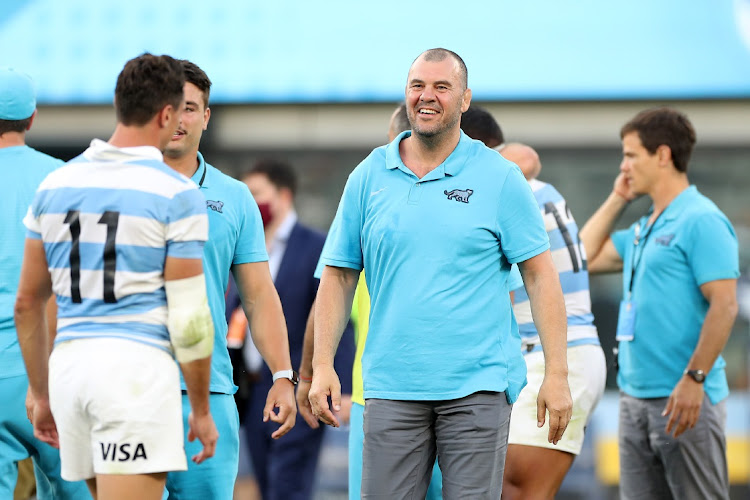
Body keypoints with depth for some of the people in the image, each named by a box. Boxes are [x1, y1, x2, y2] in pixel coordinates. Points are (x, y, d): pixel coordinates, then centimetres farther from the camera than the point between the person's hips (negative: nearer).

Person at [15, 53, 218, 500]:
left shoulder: (55, 184, 11)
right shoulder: (177, 194, -5)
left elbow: (27, 303, 14)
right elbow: (189, 316, -8)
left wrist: (40, 395, 23)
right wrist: (201, 410, 2)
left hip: (69, 362, 6)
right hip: (139, 363, -6)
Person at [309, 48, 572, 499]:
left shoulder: (500, 177, 1)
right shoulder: (369, 177, 8)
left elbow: (540, 275, 0)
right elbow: (339, 276, 11)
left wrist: (557, 375, -7)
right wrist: (323, 366, 2)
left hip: (478, 387, -2)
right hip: (392, 388, 2)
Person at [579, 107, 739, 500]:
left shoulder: (701, 221, -10)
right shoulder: (642, 229, 18)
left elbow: (724, 305, -17)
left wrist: (694, 378, -23)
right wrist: (617, 200, 20)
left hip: (685, 398, -9)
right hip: (636, 397, 9)